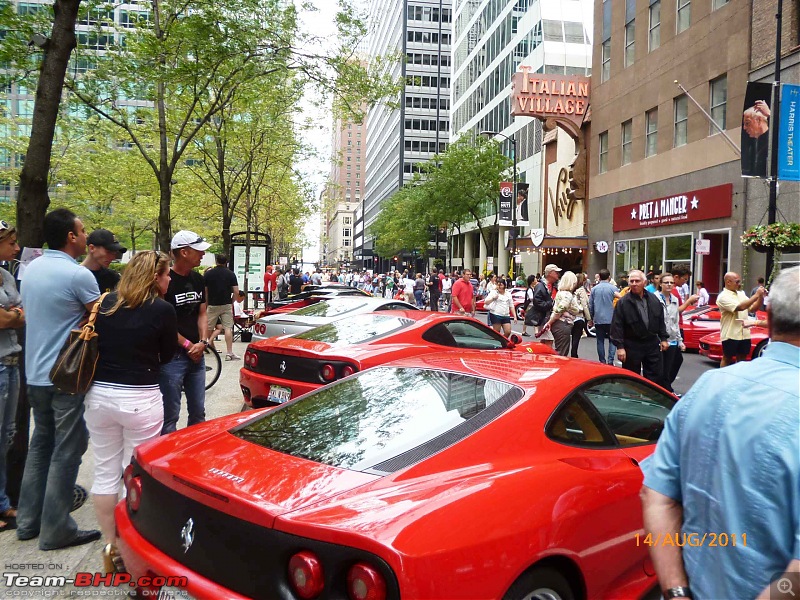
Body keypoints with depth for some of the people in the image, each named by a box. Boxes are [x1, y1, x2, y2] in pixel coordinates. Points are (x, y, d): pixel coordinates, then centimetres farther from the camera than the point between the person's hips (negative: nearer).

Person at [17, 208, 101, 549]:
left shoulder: (31, 269, 7)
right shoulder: (79, 275, -18)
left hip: (35, 374, 8)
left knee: (41, 444, 18)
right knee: (66, 451, 1)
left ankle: (28, 520, 26)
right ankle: (55, 530, 8)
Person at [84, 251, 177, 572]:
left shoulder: (105, 303, 3)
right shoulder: (162, 309, -9)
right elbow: (166, 356, 2)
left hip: (99, 395, 5)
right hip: (140, 399, -4)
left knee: (105, 472, 14)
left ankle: (110, 547, 25)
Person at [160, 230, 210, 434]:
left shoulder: (198, 280, 9)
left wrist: (202, 342, -4)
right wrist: (187, 345, -11)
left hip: (197, 355, 7)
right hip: (171, 357, -7)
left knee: (198, 412, 15)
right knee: (170, 416, 1)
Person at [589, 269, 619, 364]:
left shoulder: (594, 289, 2)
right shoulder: (614, 288, -6)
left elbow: (590, 305, 8)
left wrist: (592, 318, 18)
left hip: (598, 320, 2)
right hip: (611, 319, -2)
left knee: (600, 341, 8)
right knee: (612, 340, 8)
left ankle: (602, 362, 10)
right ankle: (610, 360, -4)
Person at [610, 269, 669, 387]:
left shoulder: (653, 299, 5)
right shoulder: (623, 302, -10)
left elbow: (661, 320, 14)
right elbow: (617, 326, -13)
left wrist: (663, 338, 10)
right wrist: (619, 346, -18)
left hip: (652, 343, 4)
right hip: (632, 346, -4)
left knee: (656, 377, 10)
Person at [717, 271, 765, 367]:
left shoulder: (741, 294, 12)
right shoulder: (723, 296, -13)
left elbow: (752, 308, 11)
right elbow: (740, 307, -24)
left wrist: (761, 296, -4)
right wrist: (756, 295, -20)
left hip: (744, 334, 7)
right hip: (730, 334, -7)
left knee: (742, 359, 13)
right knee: (727, 359, 4)